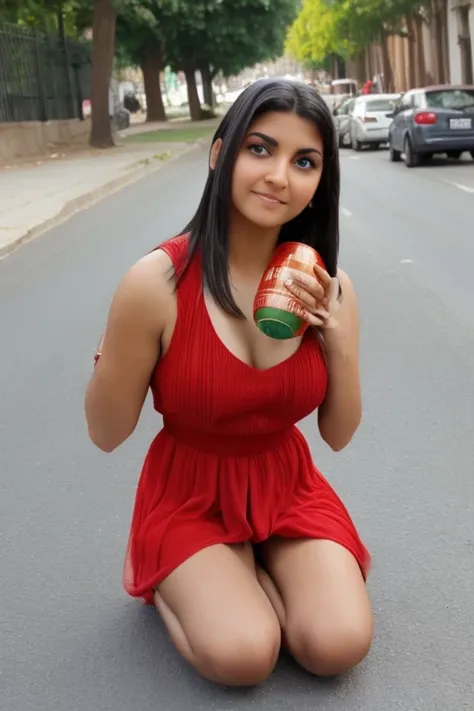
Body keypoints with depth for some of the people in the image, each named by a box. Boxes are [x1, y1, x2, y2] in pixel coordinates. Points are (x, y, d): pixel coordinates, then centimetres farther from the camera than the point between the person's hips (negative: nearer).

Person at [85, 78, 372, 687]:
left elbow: (339, 434, -1)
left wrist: (338, 340, -16)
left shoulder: (327, 287, -9)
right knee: (243, 655, -24)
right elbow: (107, 434, -11)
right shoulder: (158, 282, -22)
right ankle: (166, 580, 9)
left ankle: (250, 571, 14)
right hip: (190, 494, -3)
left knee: (339, 647, -16)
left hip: (287, 485, 4)